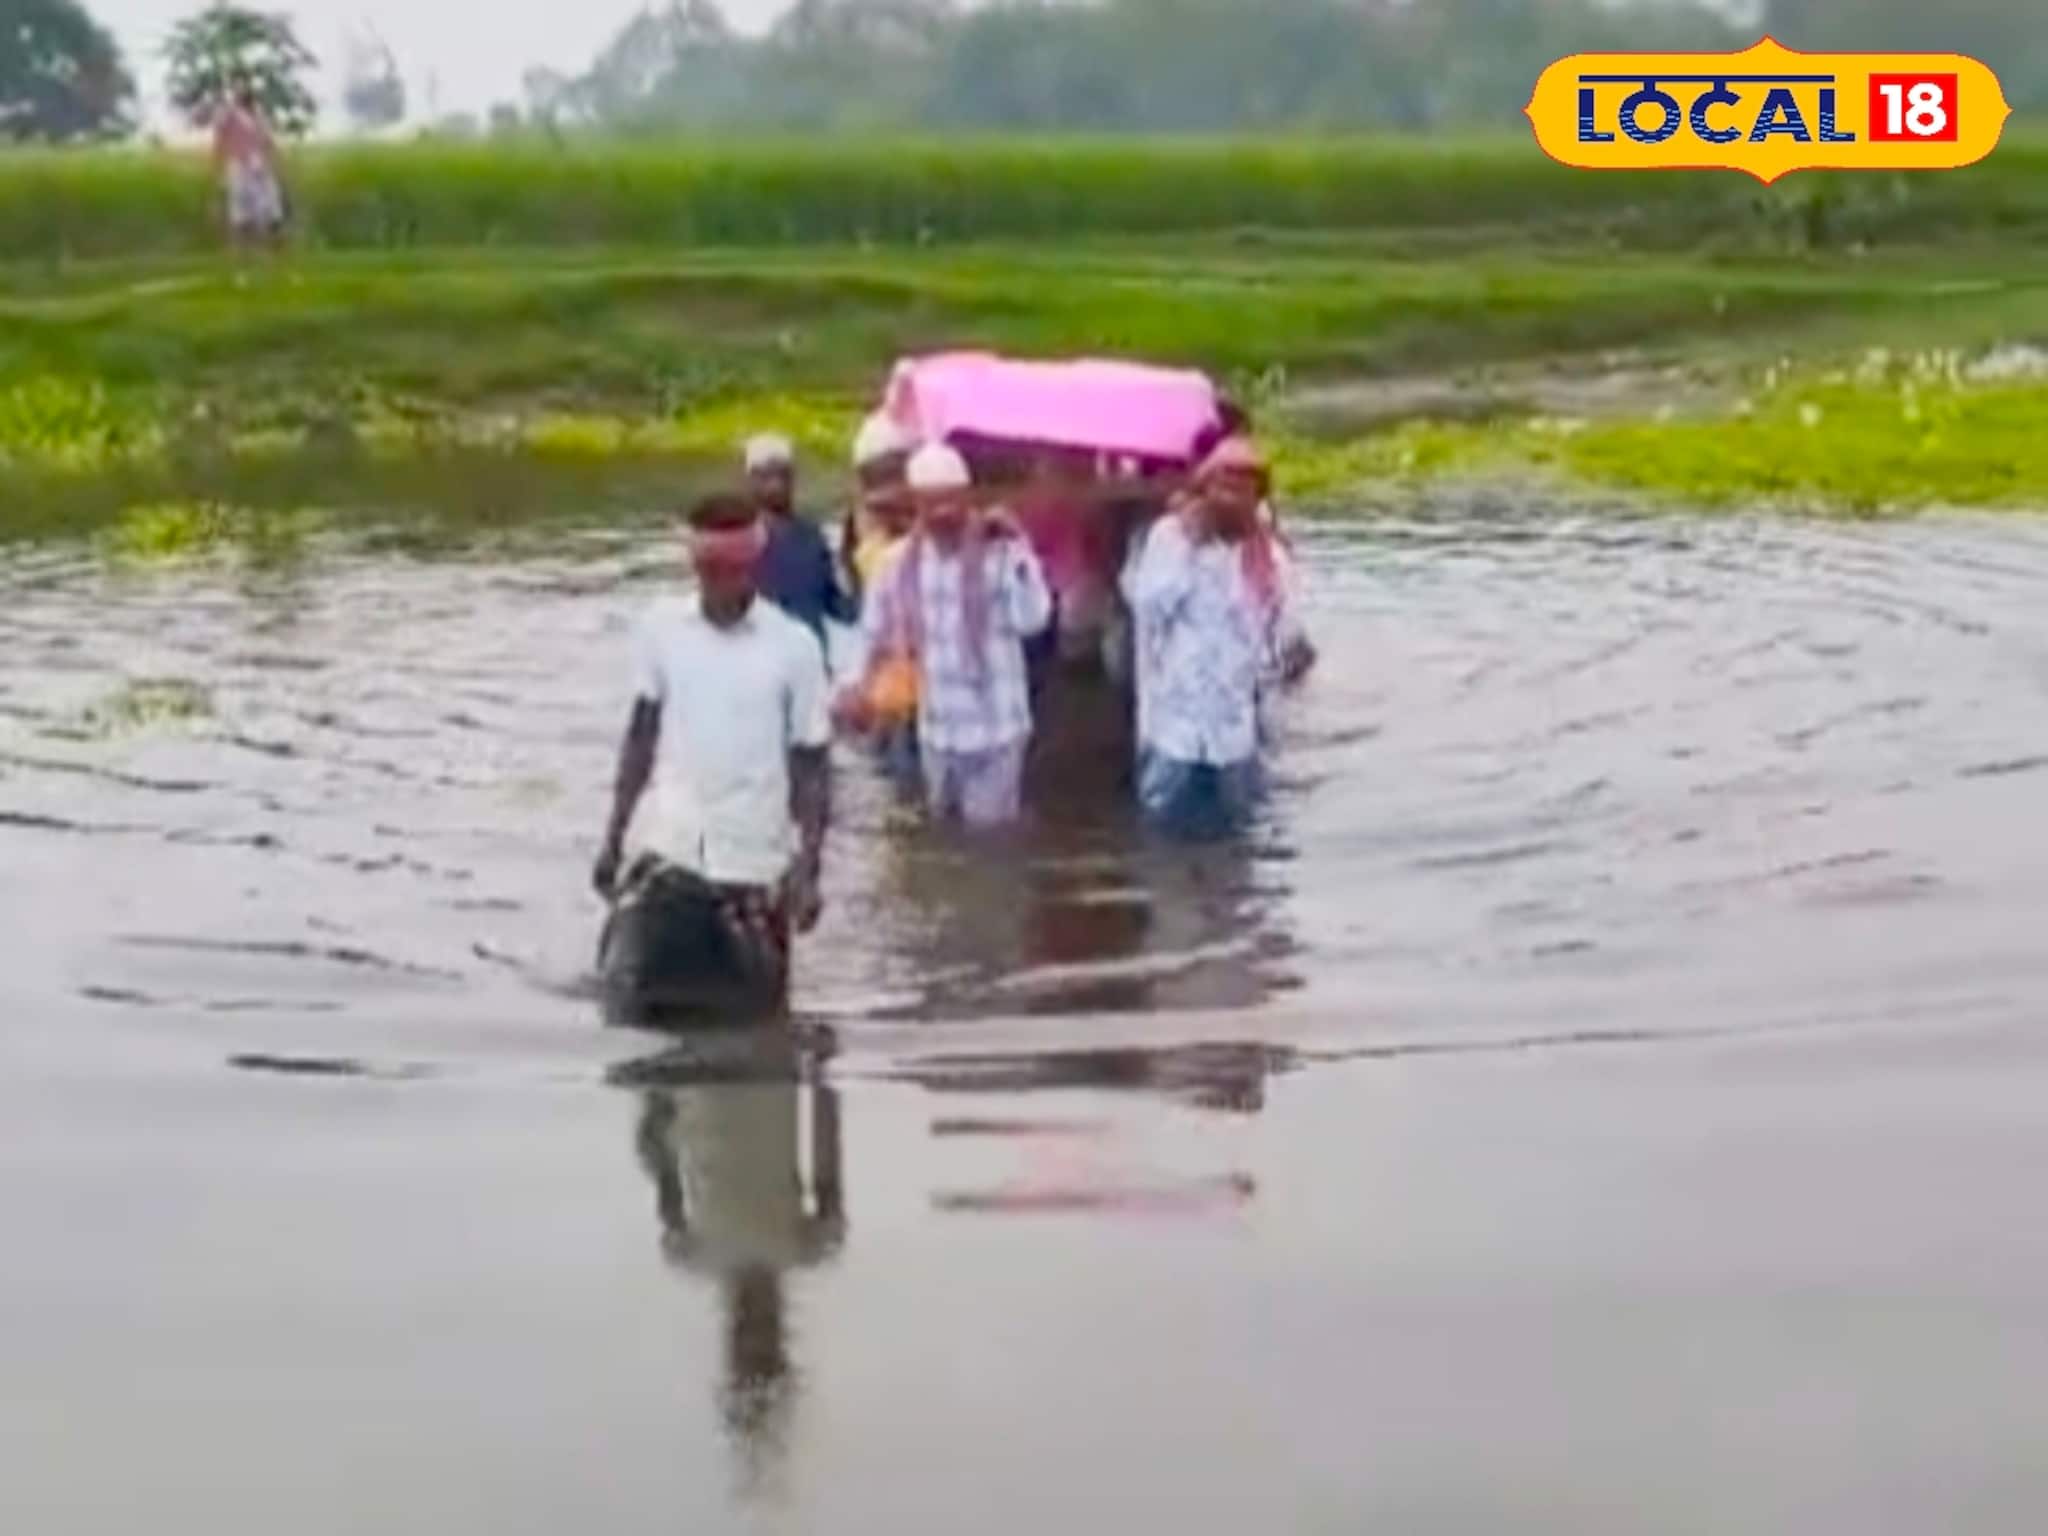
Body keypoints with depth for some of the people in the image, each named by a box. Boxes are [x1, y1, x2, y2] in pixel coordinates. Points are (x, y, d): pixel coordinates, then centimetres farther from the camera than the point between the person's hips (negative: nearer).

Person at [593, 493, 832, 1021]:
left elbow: (812, 763, -3)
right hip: (670, 854, 2)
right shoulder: (660, 627, 0)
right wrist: (613, 837, 8)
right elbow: (641, 735, 9)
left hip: (757, 866, -2)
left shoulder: (794, 645, -7)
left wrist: (808, 869, -9)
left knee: (751, 1012, 7)